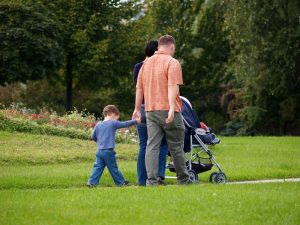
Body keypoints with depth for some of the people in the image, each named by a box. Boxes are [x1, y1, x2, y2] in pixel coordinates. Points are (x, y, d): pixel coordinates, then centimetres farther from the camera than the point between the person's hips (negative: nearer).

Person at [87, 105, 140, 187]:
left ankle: (92, 182, -7)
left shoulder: (98, 125, 9)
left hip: (99, 151, 5)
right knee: (113, 168, 5)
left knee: (98, 167, 3)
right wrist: (136, 121, 11)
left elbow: (93, 137, 16)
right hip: (108, 151, -5)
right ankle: (121, 182, 16)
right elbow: (125, 124, 0)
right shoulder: (113, 123, -6)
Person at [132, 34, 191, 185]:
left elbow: (139, 88, 16)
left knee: (152, 145, 0)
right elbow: (172, 86, -19)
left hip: (150, 111, 5)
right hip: (167, 110, -5)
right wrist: (172, 108, -25)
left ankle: (151, 180, -8)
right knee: (176, 146, 6)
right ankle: (183, 179, 15)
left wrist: (137, 109, 21)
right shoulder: (172, 62, -7)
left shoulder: (147, 63, 14)